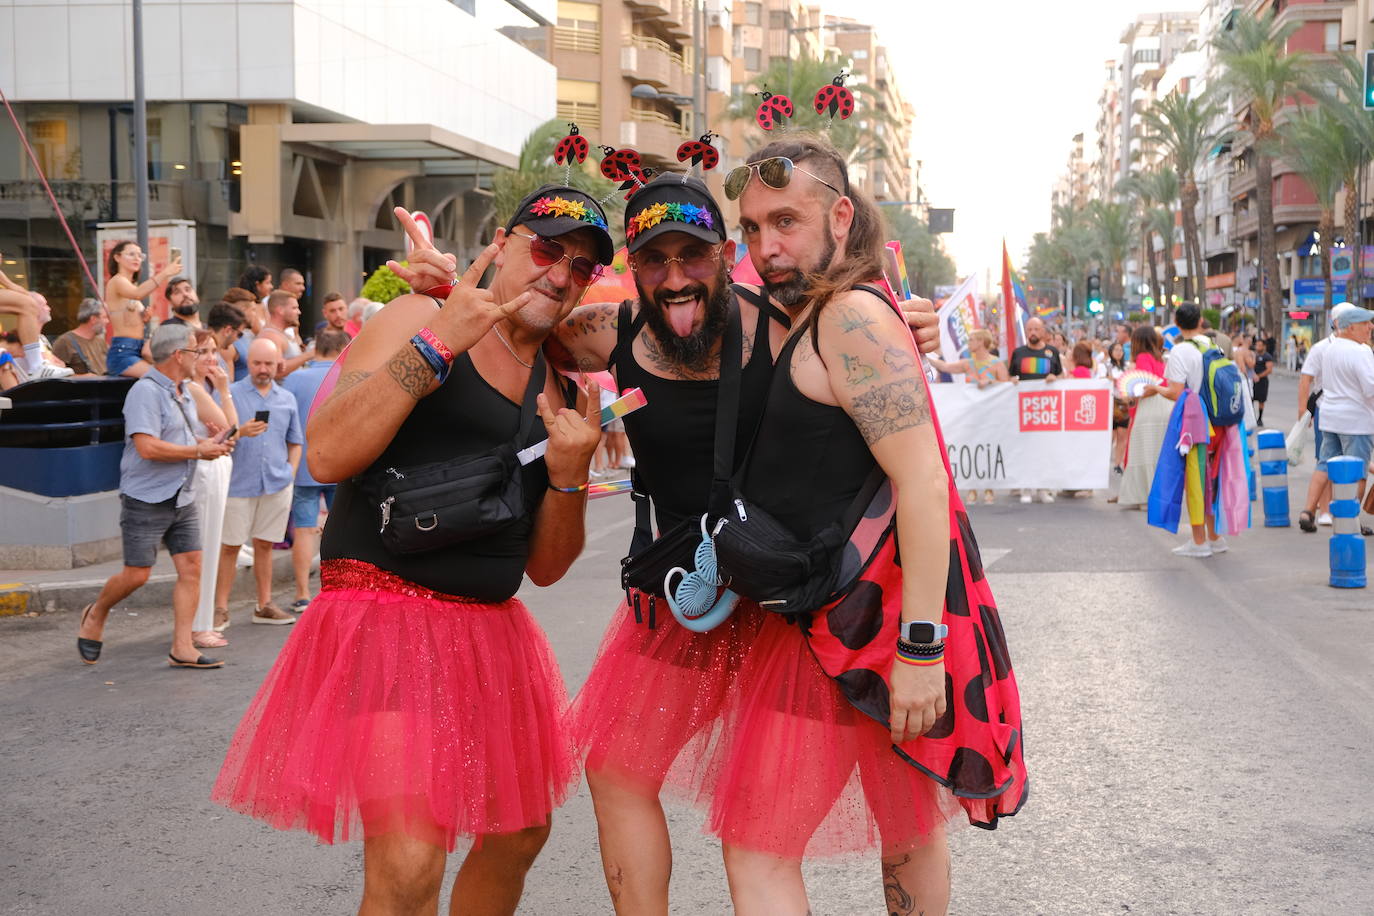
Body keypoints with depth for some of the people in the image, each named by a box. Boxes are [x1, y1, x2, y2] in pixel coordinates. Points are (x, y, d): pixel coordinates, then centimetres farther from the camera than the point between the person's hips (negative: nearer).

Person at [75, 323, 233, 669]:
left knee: (191, 567, -1)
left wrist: (207, 444, 6)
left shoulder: (183, 394, 14)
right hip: (147, 499, -8)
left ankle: (182, 648, 3)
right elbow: (148, 447, -24)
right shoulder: (146, 391, -15)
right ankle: (95, 616, 26)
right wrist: (198, 451, -16)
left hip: (182, 499, 8)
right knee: (136, 575, -3)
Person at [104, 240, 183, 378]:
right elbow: (137, 294, -29)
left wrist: (144, 318, 6)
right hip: (122, 352, -8)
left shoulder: (131, 284, 23)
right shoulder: (116, 281, -5)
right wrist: (165, 273, -38)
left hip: (137, 350, 8)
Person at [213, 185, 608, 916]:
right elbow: (328, 455, -19)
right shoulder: (418, 318, -4)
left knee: (520, 832, 19)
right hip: (386, 612, -8)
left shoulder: (554, 390, 14)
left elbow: (544, 567, 14)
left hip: (491, 630, 8)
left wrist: (569, 476, -5)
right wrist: (437, 344, -21)